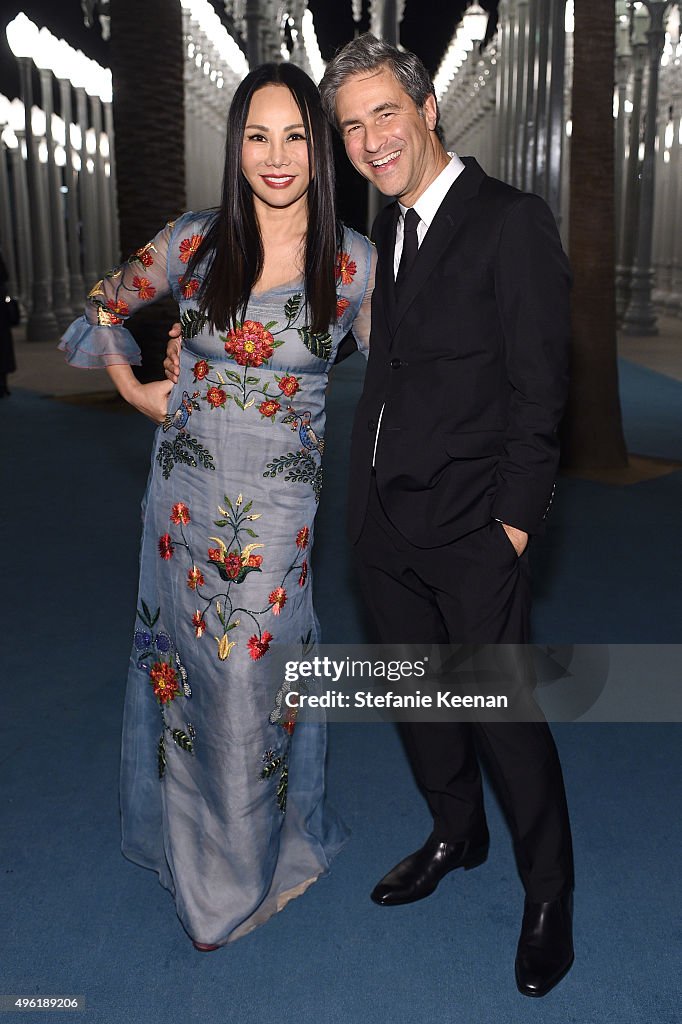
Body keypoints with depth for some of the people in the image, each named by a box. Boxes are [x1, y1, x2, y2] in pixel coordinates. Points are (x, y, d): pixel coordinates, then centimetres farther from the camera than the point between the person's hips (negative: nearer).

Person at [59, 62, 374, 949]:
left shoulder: (352, 262, -6)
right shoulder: (194, 242, -2)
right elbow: (106, 304, 14)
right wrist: (133, 388, 5)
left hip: (279, 503, -2)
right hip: (186, 488, 2)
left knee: (255, 671, 5)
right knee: (187, 655, 15)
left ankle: (253, 854, 34)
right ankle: (187, 830, 43)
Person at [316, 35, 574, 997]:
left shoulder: (512, 222, -10)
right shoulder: (386, 230, 12)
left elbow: (538, 386, -12)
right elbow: (387, 373, 13)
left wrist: (514, 518, -14)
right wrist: (364, 497, 8)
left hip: (472, 528, -7)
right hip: (385, 521, 7)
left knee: (506, 712, 3)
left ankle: (548, 891, 25)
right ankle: (458, 835, 42)